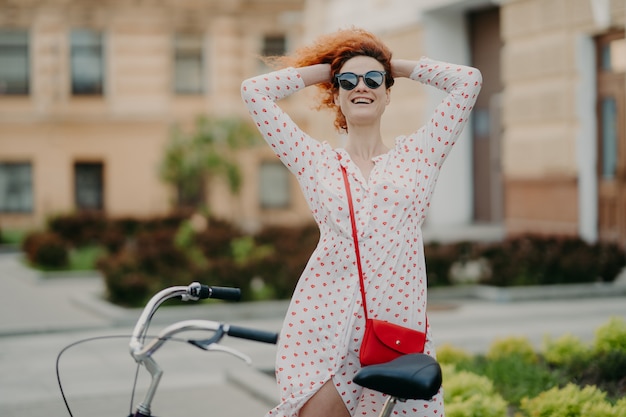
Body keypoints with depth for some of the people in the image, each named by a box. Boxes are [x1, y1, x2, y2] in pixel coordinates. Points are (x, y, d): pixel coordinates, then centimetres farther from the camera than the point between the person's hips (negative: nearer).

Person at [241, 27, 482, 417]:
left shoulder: (417, 155, 10)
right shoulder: (315, 160, 10)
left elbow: (469, 80, 5)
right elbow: (254, 91, 6)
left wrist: (397, 66, 15)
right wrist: (325, 70, 15)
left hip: (398, 319, 1)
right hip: (323, 322, 0)